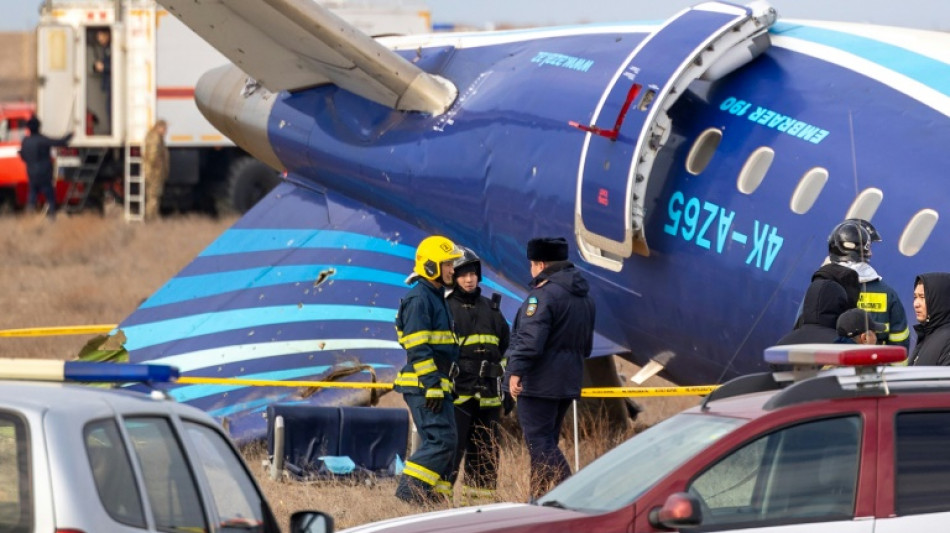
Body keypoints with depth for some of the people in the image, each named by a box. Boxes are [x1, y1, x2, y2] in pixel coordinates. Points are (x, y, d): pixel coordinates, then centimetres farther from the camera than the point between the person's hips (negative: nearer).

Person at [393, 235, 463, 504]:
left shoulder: (436, 298, 21)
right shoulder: (418, 299, -12)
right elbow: (418, 349, -19)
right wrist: (432, 386, -22)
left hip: (436, 386, 10)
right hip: (423, 387, -10)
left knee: (443, 442, 9)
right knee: (441, 440, -15)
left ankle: (435, 496, 12)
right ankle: (409, 491, -15)